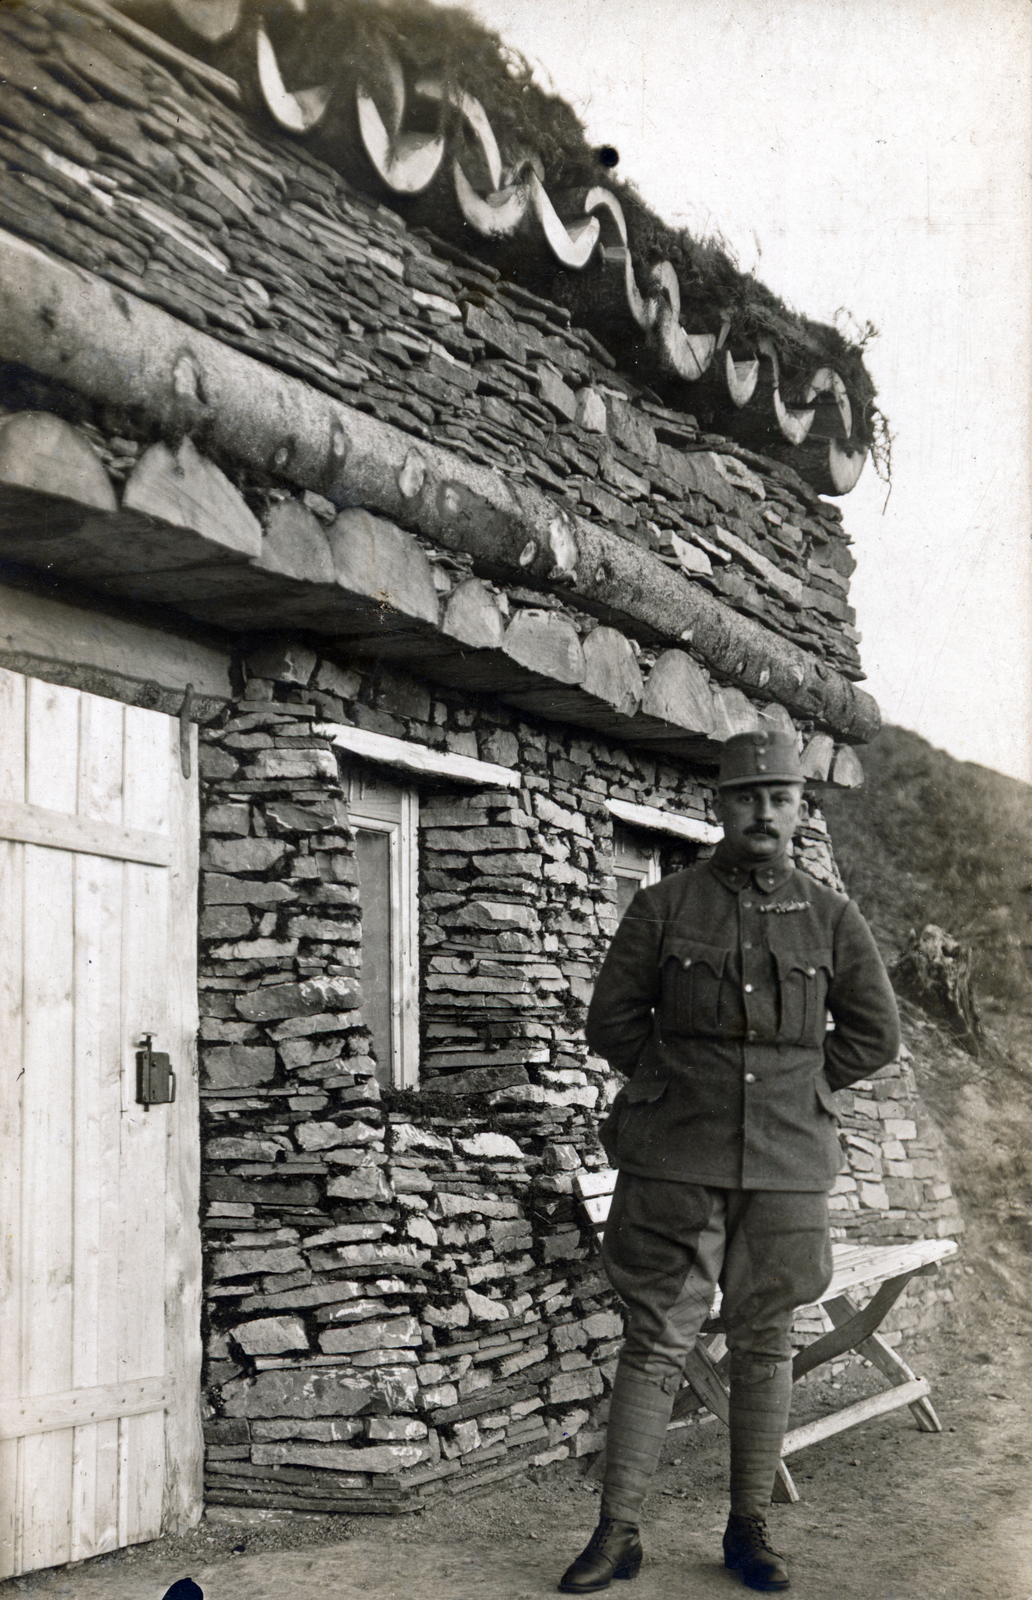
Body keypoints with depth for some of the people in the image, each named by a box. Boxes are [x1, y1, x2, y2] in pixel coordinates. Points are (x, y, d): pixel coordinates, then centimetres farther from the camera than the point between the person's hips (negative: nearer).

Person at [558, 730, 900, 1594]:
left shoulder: (832, 918, 5)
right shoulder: (663, 907, 0)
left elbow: (874, 1034, 12)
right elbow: (611, 1020, 6)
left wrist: (795, 1092, 6)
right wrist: (685, 1082, 2)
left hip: (788, 1166, 2)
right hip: (676, 1163, -2)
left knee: (766, 1346, 9)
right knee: (656, 1342, -1)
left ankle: (750, 1528, 20)